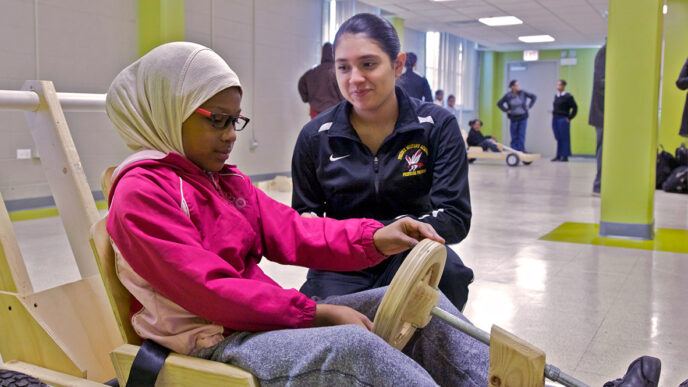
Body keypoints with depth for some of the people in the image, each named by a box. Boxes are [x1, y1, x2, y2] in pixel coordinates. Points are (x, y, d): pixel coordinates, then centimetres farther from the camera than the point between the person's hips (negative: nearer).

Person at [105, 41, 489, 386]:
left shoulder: (229, 182, 17)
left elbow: (292, 231, 4)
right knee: (352, 346, -33)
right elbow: (211, 292, -18)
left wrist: (374, 238, -13)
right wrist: (317, 312, -20)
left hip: (265, 319, 8)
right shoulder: (141, 193, -10)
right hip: (210, 344, -8)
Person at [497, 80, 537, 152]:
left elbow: (534, 97, 3)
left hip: (523, 118, 0)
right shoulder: (508, 95, -4)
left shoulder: (523, 93, -6)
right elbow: (499, 103, 7)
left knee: (521, 135, -4)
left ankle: (521, 151, 0)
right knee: (514, 136, 2)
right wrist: (506, 110, 0)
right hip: (514, 118, 1)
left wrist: (529, 106, 0)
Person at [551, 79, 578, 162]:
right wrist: (553, 114, 12)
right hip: (555, 119, 7)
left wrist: (569, 118, -8)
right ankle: (558, 156, 14)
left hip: (563, 120, -7)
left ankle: (565, 156, 1)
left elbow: (575, 108, -7)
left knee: (564, 138, -2)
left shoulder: (568, 96, -9)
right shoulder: (556, 96, 11)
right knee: (558, 138, 9)